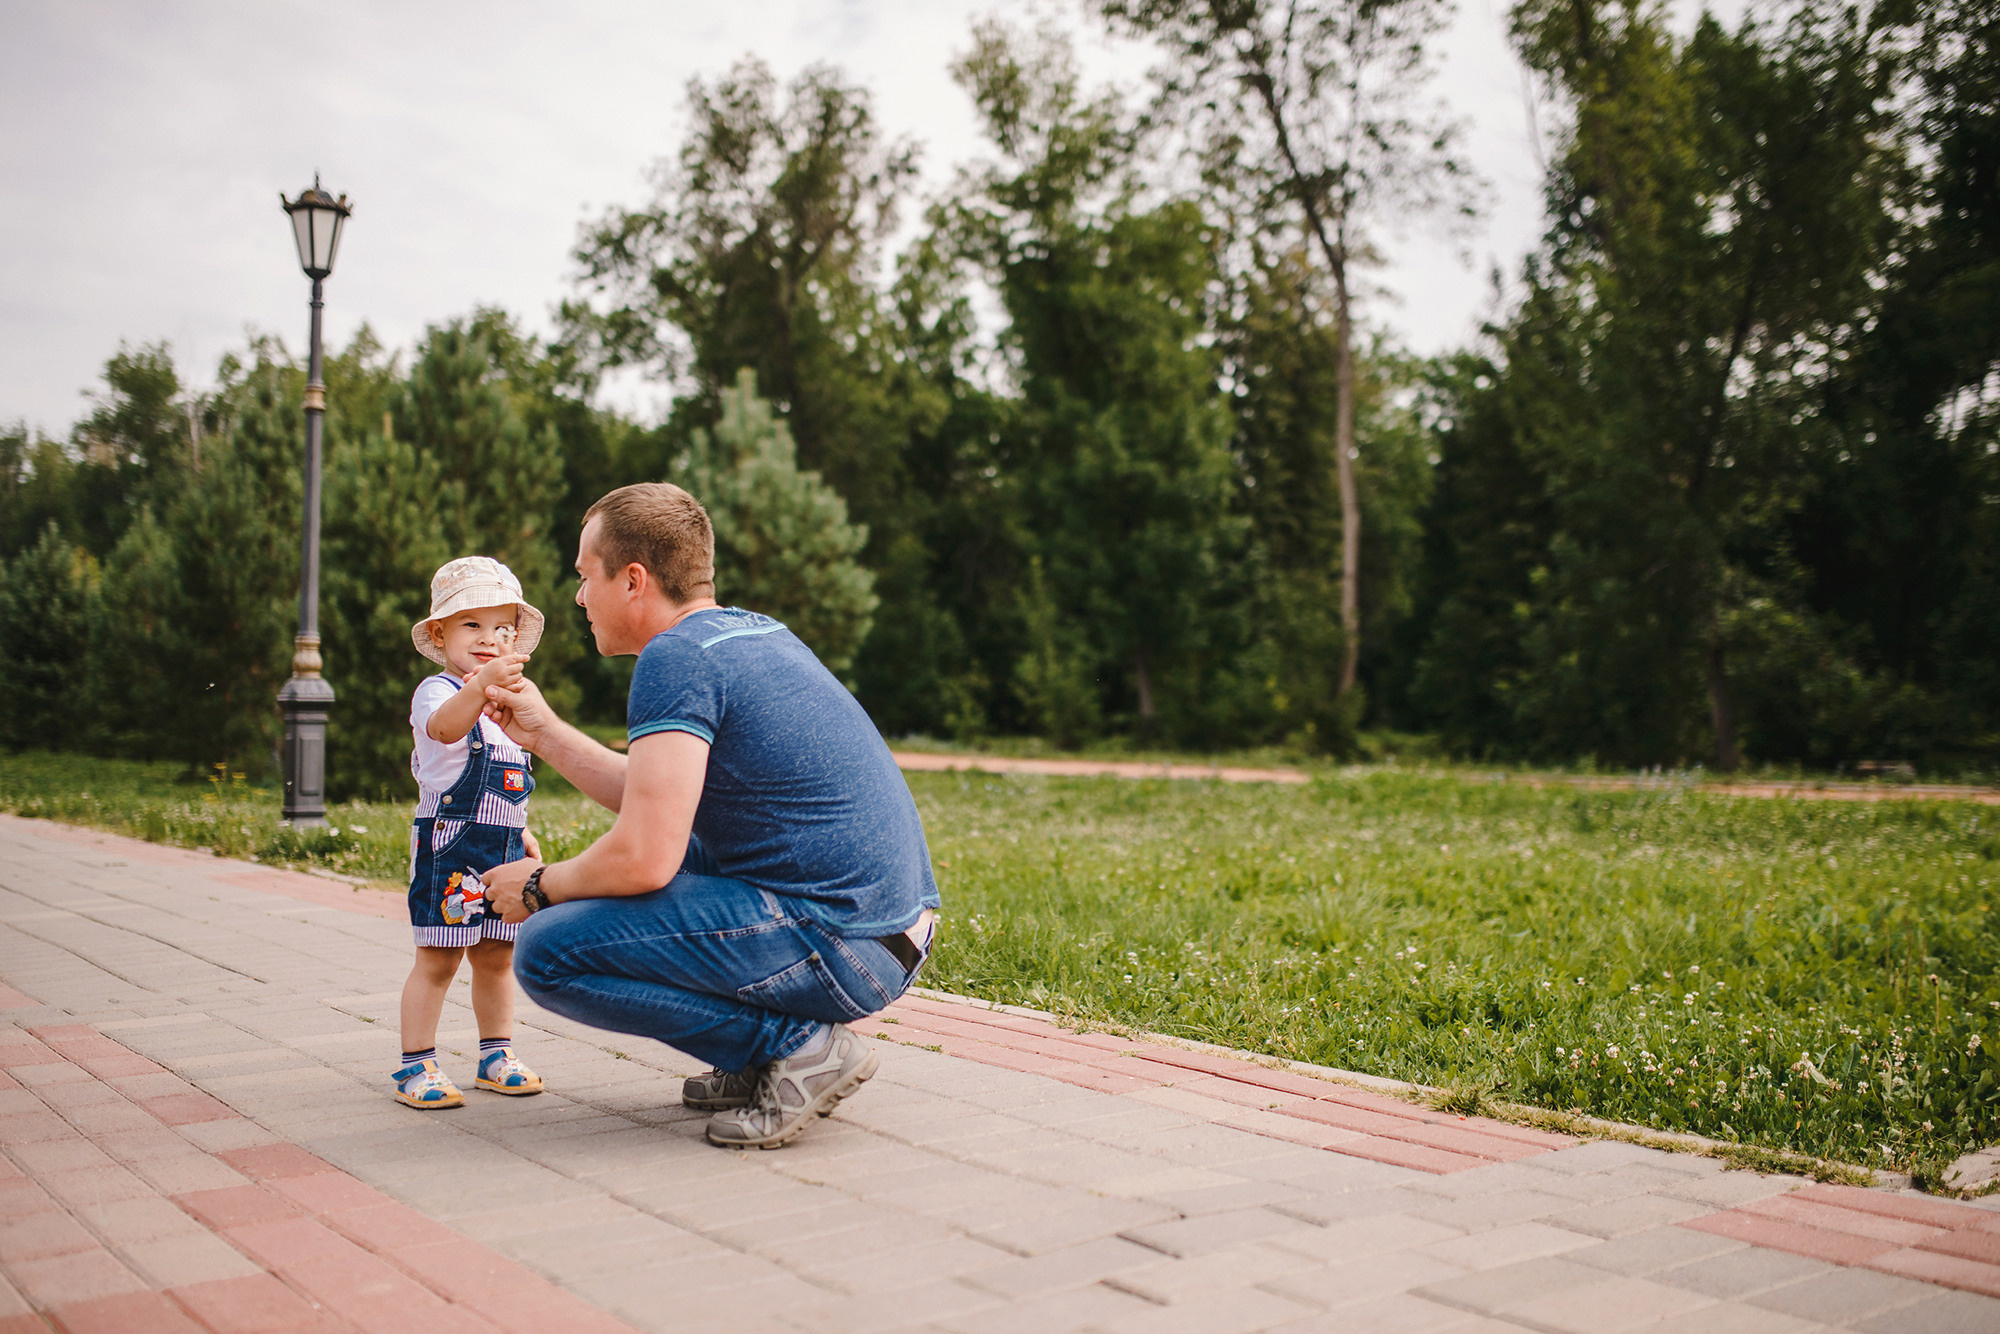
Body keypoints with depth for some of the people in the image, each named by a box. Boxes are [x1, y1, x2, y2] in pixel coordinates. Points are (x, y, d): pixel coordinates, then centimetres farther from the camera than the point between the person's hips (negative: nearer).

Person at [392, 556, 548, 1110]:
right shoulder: (437, 692, -10)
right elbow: (445, 726, -36)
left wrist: (522, 831, 21)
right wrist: (480, 688, -54)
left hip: (502, 850, 7)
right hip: (448, 847, -7)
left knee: (497, 956, 13)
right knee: (438, 959, -4)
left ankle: (496, 1055, 24)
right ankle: (415, 1066, 5)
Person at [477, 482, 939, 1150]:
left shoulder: (675, 657, -13)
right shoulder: (755, 631, 16)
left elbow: (643, 858, -18)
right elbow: (664, 807, 24)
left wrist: (540, 886, 2)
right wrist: (544, 732, 26)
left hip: (837, 948, -10)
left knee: (547, 952, -7)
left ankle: (799, 1046, -5)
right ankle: (762, 1061, 17)